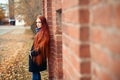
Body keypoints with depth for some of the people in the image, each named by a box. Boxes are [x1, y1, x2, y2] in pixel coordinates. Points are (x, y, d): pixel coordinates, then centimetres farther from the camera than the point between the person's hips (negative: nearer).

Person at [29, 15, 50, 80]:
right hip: (35, 55, 9)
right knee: (36, 72, 17)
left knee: (35, 73, -1)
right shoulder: (39, 31, 9)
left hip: (38, 56, -9)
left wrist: (33, 52, -14)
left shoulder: (44, 32, -18)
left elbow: (42, 46, -22)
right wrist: (32, 51, 7)